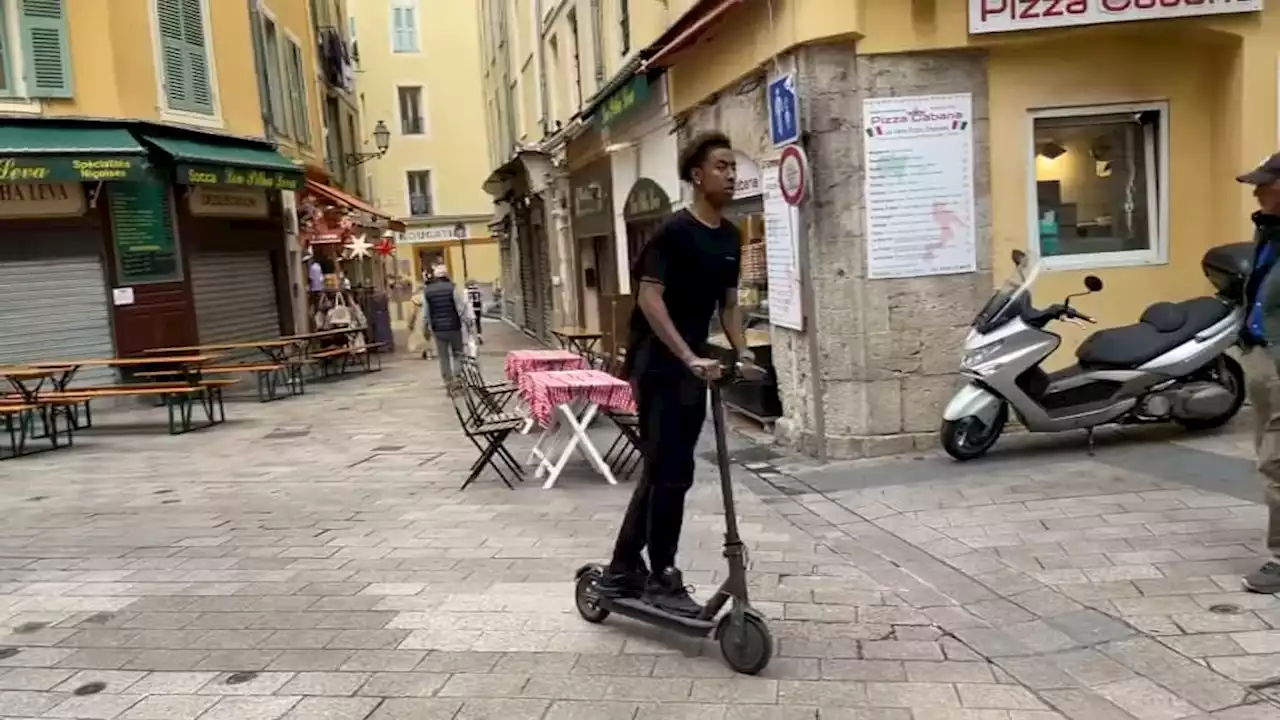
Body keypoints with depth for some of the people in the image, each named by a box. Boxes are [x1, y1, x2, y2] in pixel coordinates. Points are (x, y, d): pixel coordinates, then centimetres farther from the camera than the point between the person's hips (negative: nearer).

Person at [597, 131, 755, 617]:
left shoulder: (729, 236, 11)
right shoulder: (675, 231, -14)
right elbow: (649, 297, -20)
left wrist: (741, 353, 2)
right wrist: (689, 357, -26)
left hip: (693, 367, 9)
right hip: (659, 365, -8)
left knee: (661, 471, 13)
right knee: (671, 473, -5)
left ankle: (622, 571, 26)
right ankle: (662, 578, 12)